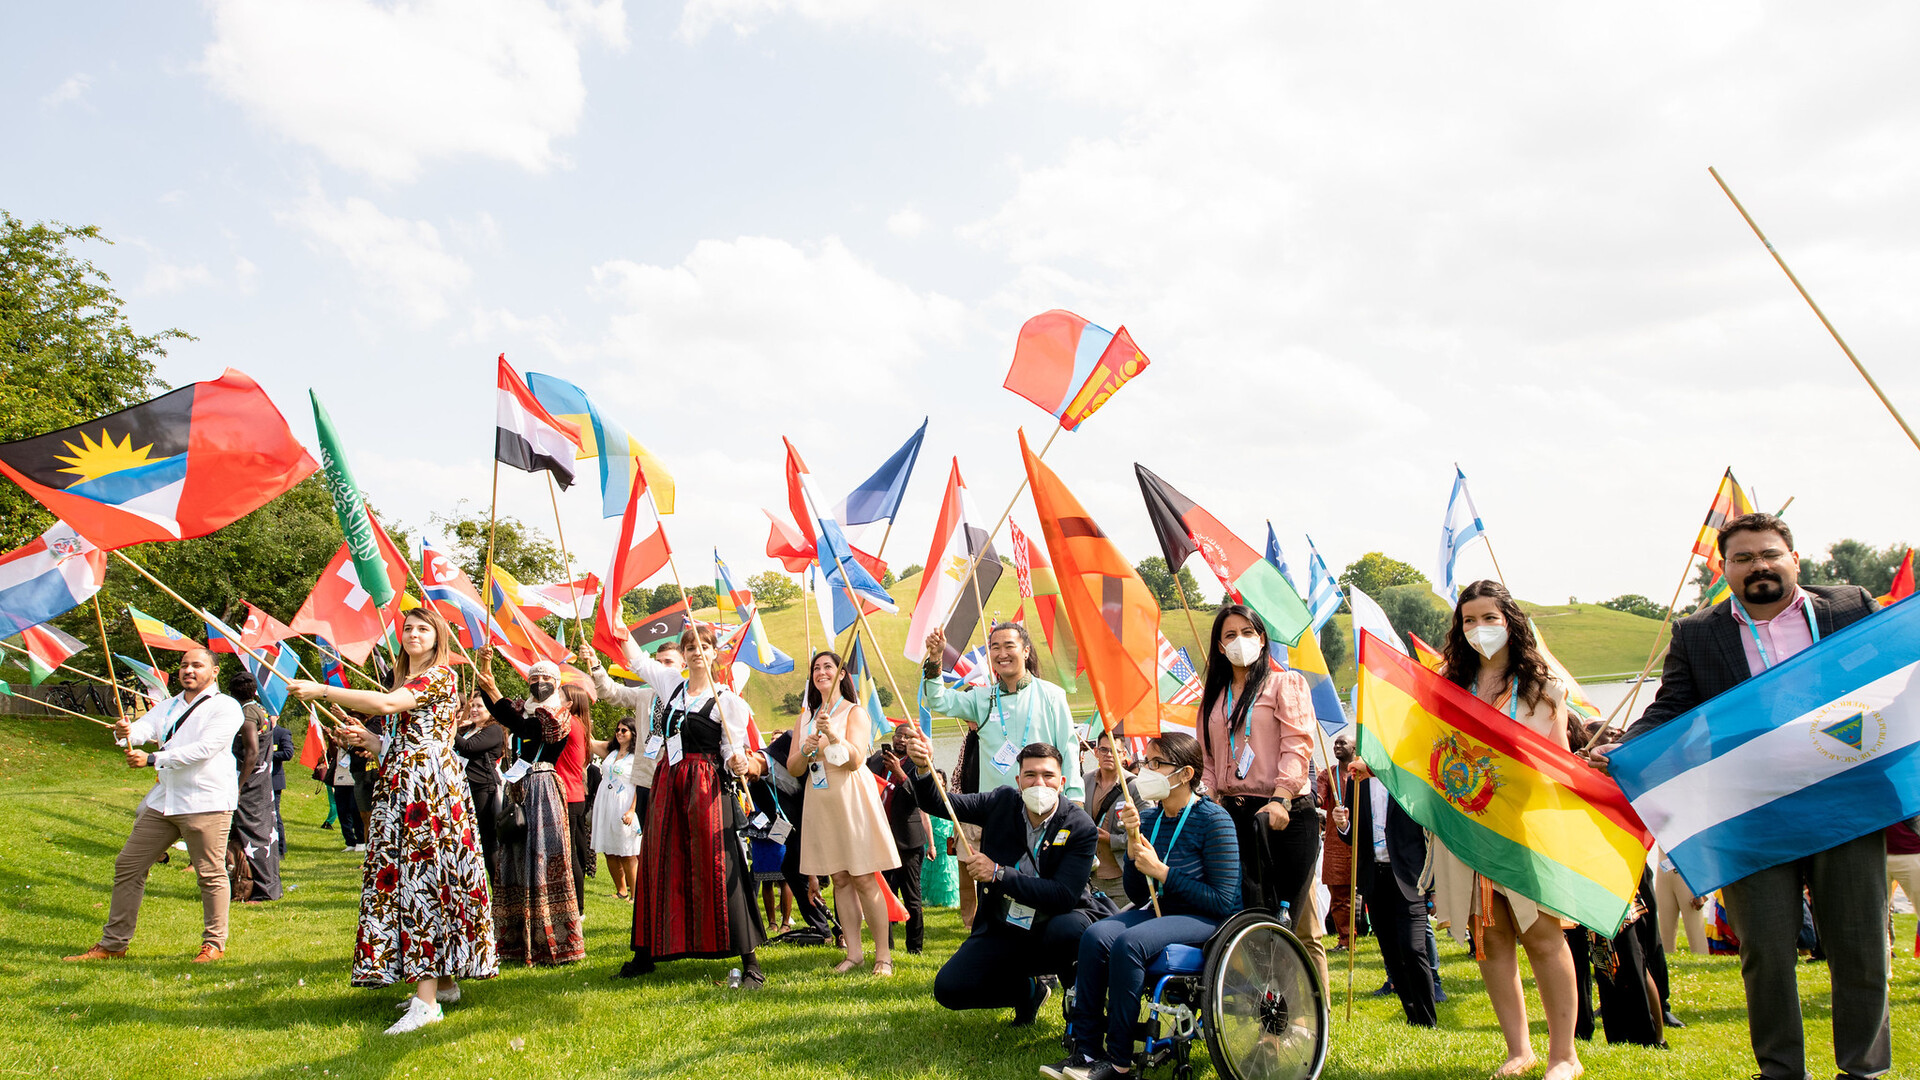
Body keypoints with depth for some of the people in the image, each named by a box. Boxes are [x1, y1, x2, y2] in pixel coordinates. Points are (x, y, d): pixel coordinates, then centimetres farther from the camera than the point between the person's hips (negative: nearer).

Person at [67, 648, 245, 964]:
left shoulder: (226, 707, -4)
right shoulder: (168, 706, 19)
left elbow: (204, 748, -16)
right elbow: (144, 728, 1)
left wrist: (152, 759, -17)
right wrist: (126, 732, -23)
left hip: (206, 801, -7)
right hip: (163, 800, 7)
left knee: (210, 874, -2)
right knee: (127, 866, 8)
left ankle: (214, 943, 11)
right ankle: (113, 944, 19)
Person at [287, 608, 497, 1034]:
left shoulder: (441, 675, -6)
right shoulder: (406, 681, 22)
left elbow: (386, 703, -21)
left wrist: (322, 690, -15)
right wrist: (368, 740, 5)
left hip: (431, 786, -9)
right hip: (401, 790, 9)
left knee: (423, 877, -13)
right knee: (402, 877, 8)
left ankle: (426, 1000, -15)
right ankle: (443, 982, 16)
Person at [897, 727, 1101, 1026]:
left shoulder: (1080, 827, -15)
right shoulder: (1002, 802, -3)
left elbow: (1064, 896, -24)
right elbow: (938, 804, -1)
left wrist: (998, 874, -26)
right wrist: (923, 768, -23)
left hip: (1055, 925, -4)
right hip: (1002, 929, 4)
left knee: (1069, 928, -38)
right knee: (948, 989, -12)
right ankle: (1030, 989, 16)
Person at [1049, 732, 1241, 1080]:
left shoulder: (1214, 820, -14)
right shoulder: (1148, 816, 4)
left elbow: (1223, 901, -18)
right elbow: (1138, 897, 6)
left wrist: (1161, 871, -20)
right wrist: (1133, 841, -10)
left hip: (1207, 920, -6)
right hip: (1160, 910, 6)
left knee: (1128, 942, -30)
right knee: (1096, 936, -21)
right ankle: (1086, 1049, -16)